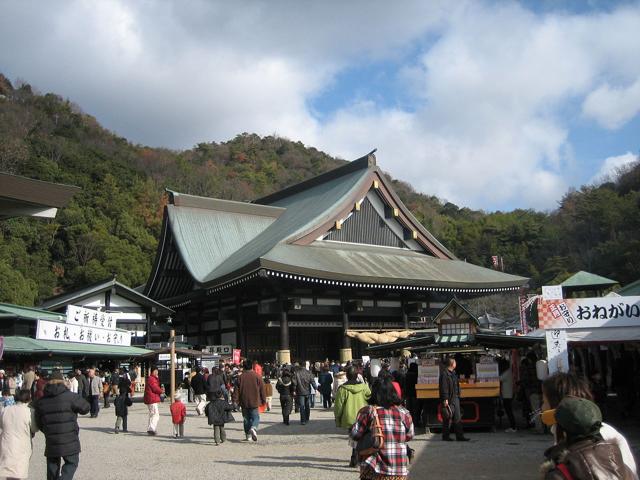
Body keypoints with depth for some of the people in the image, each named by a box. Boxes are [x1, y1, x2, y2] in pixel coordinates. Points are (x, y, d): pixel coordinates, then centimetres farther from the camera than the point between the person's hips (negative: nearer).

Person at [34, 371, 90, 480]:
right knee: (72, 462, 11)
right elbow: (86, 408, -2)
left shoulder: (41, 401, 4)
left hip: (51, 442, 4)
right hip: (69, 441, -4)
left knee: (52, 466, 17)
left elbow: (39, 423, 11)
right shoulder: (70, 397, -12)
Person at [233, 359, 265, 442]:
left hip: (244, 402, 1)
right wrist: (263, 400, 9)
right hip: (255, 402, -1)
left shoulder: (241, 377, -2)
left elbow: (237, 390, -1)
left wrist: (236, 401, 5)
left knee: (246, 418, 13)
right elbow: (262, 389, 0)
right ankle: (253, 428, -23)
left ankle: (248, 435, 14)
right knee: (255, 417, 6)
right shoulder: (257, 376, -3)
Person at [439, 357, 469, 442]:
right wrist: (445, 399, -22)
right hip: (449, 399, -9)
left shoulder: (453, 373, 17)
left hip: (455, 398, 9)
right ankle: (445, 436, 8)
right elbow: (443, 387, -18)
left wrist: (458, 396, 20)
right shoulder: (444, 373, -14)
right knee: (448, 418, -2)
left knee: (458, 418, 8)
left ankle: (459, 436, 11)